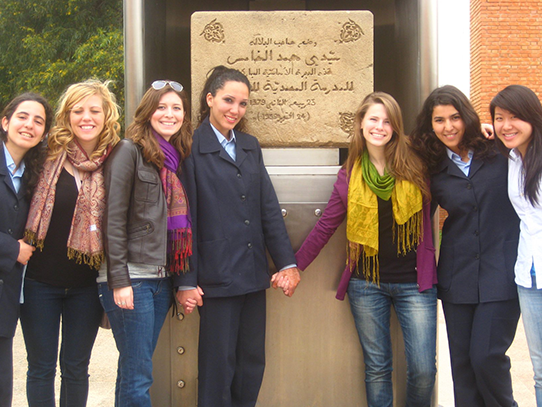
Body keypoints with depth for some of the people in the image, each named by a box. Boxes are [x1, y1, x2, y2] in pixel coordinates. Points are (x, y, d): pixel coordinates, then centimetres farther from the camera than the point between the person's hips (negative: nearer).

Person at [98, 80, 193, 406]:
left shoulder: (177, 157, 14)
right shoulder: (129, 151, -6)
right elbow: (113, 219, -11)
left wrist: (182, 280, 10)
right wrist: (119, 281, -15)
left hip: (162, 279, 6)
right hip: (131, 279, -6)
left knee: (134, 370, 14)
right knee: (138, 378, -3)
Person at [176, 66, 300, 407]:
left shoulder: (250, 146, 14)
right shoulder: (191, 148, -6)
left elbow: (269, 208, 10)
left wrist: (287, 262, 3)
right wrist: (186, 281, -10)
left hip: (254, 276, 6)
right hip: (216, 277, -6)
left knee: (253, 363, 13)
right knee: (218, 366, 4)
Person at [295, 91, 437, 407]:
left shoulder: (415, 166, -1)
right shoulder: (350, 175, 3)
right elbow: (326, 227, 8)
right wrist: (294, 266, 8)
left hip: (414, 282, -1)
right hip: (366, 283, 1)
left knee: (424, 369, -1)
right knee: (377, 368, 10)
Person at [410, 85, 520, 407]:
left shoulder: (499, 153, 0)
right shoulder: (434, 170, 8)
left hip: (501, 273, -3)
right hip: (457, 278, 3)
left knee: (486, 355, -7)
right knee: (462, 360, 7)